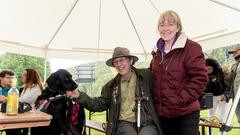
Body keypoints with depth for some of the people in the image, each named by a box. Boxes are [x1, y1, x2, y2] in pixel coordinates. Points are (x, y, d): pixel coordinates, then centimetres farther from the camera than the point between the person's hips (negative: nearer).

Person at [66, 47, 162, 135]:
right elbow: (100, 104, 12)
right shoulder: (111, 85, 14)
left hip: (147, 123, -1)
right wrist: (79, 96, 0)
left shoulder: (146, 75, 6)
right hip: (124, 123, 2)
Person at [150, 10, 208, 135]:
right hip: (162, 113, 6)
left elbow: (200, 79, -16)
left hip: (186, 113, -6)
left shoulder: (191, 47, -9)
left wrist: (180, 100, -19)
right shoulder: (157, 52, 11)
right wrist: (155, 102, 10)